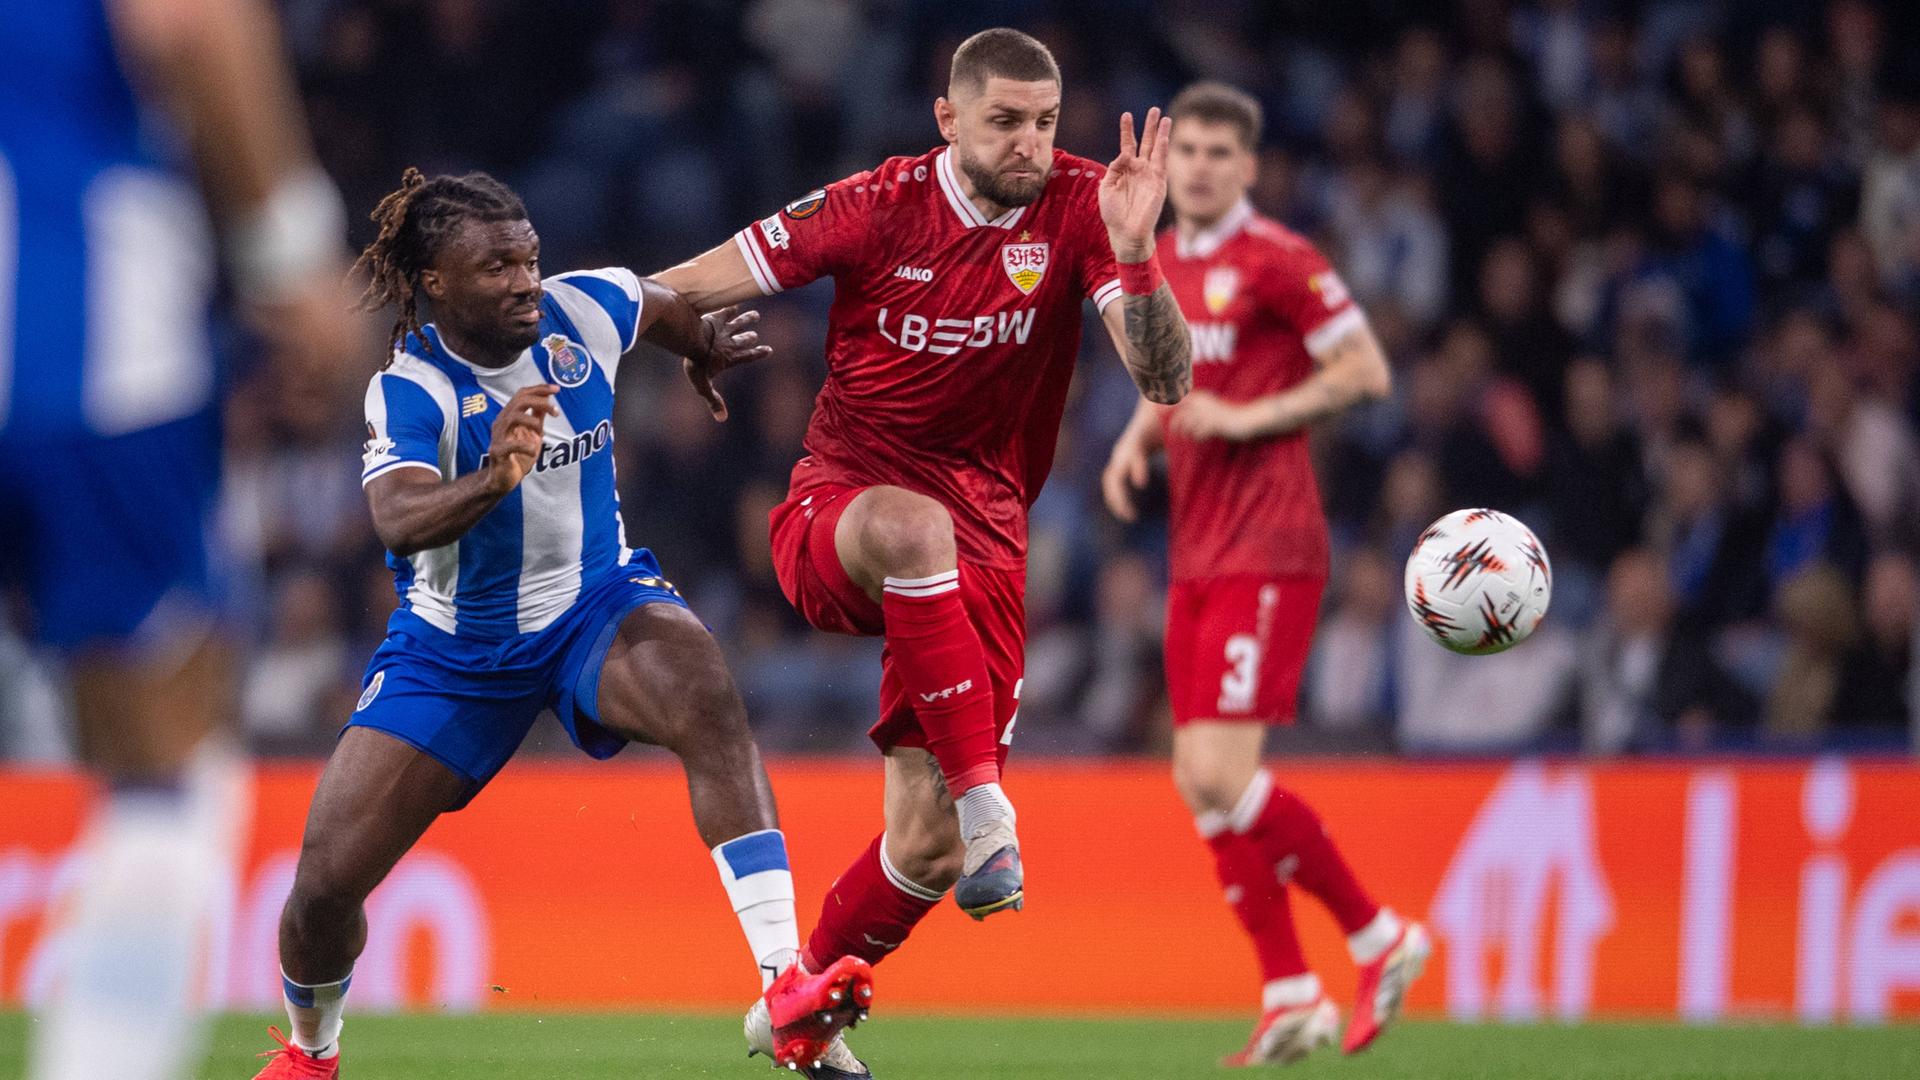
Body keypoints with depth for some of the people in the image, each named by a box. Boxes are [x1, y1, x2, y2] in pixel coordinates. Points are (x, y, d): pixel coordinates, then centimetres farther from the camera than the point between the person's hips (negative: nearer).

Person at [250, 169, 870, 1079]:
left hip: (594, 605, 1)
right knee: (325, 881, -4)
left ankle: (786, 989, -40)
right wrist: (492, 480, -61)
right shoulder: (410, 390, -23)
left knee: (704, 691, -34)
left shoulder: (583, 311, -12)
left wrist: (710, 351, 35)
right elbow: (400, 522, -43)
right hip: (454, 650, -1)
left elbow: (664, 305, 15)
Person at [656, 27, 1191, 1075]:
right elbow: (694, 288, -1)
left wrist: (1133, 253, -30)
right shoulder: (878, 207, -8)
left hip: (979, 545, 2)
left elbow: (1165, 379, -13)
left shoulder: (1078, 205, -5)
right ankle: (986, 812, -43)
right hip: (836, 508, -2)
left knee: (925, 846, -4)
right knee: (913, 524, -42)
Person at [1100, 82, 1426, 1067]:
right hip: (1195, 552, 8)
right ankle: (1291, 999, 10)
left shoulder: (1275, 260, -9)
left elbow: (1367, 371, -11)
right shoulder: (1162, 262, 15)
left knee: (1221, 771, -16)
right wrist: (1138, 439, 10)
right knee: (1200, 783, 4)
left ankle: (1378, 937, -1)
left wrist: (1249, 419, -15)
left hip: (1267, 551, -8)